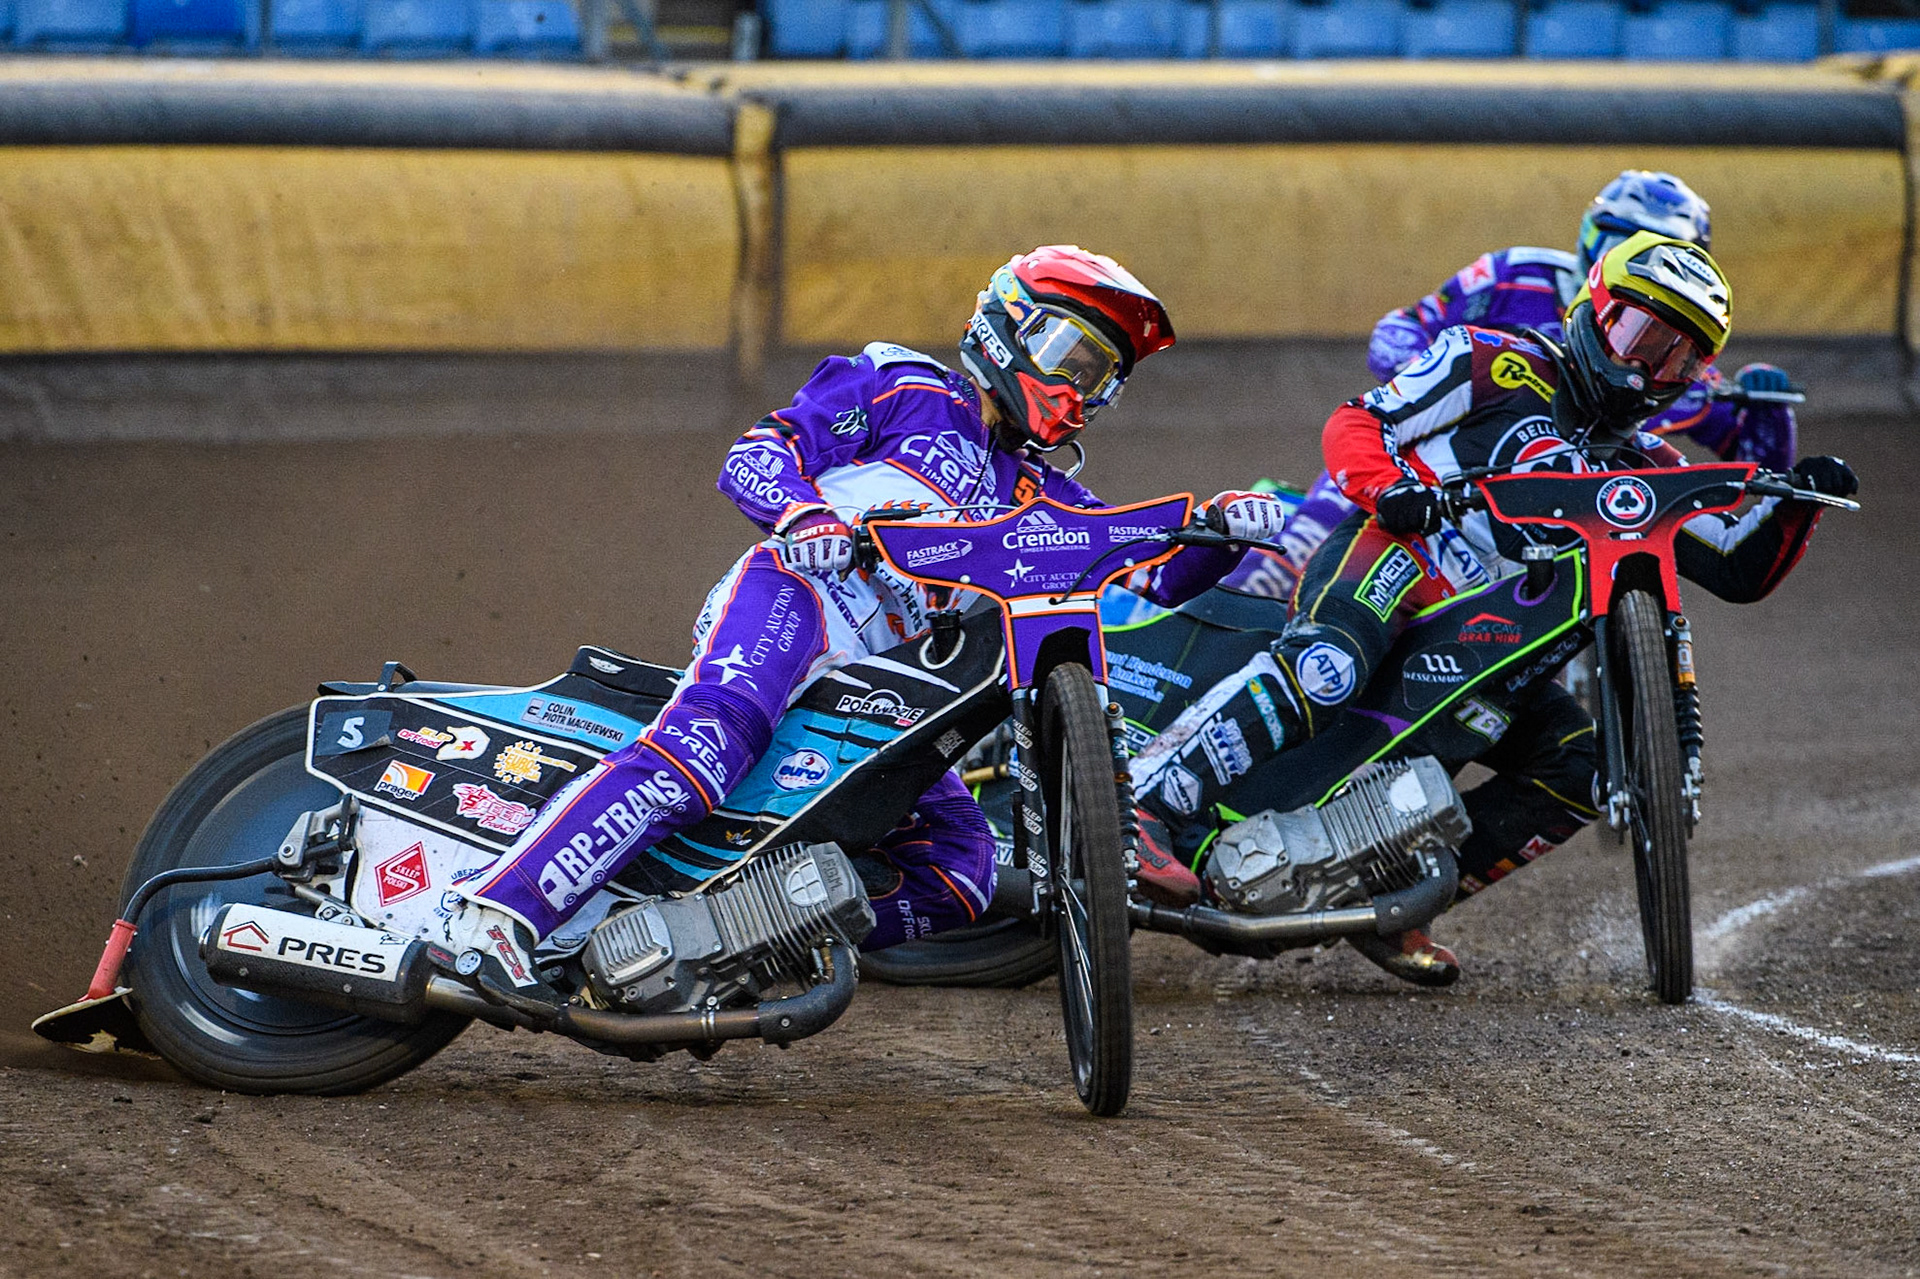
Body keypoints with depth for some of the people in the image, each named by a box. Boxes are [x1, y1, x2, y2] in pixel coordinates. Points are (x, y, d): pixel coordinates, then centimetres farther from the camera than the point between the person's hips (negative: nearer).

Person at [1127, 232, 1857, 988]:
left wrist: (1795, 504, 1)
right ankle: (1151, 800, -46)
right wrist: (1387, 488, -17)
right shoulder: (1499, 368, 7)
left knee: (1580, 766, -11)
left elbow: (1741, 568, 20)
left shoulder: (1644, 471, 24)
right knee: (1328, 666, -39)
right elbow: (1355, 424, 3)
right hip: (1385, 558, -7)